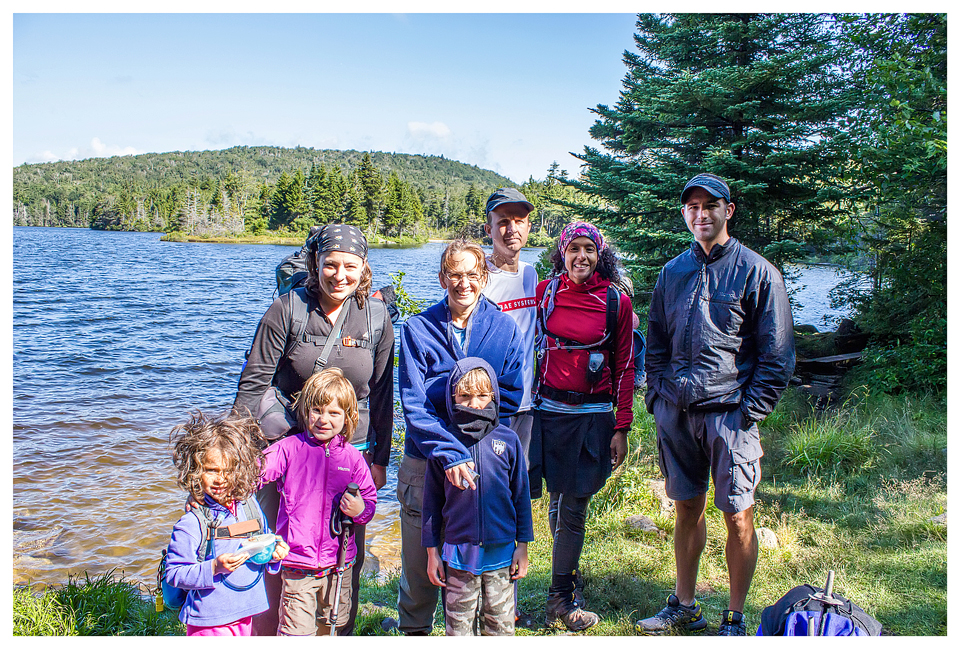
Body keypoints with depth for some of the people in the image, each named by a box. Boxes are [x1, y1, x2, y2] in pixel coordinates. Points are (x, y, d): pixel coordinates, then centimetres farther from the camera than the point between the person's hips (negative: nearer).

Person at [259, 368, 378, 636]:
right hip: (297, 566, -2)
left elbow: (370, 499, 8)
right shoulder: (289, 448, -3)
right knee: (297, 632, -1)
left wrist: (360, 510, -13)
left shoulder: (352, 457, 2)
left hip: (338, 563, 3)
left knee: (334, 628, 17)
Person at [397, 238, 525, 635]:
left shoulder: (504, 327, 2)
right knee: (419, 556, 11)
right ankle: (415, 628, 36)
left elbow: (510, 397, -2)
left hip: (484, 457, 1)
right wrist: (450, 452, -26)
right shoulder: (418, 329, -4)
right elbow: (414, 405, -13)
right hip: (425, 460, -1)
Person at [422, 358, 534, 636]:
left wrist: (523, 545, 5)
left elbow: (521, 495, 5)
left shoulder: (508, 440, -3)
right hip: (458, 548, 0)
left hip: (502, 548, 1)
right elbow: (432, 500, 2)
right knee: (459, 623, 11)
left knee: (501, 623, 12)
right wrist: (432, 551, 3)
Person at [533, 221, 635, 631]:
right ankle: (571, 575, 30)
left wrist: (621, 429, -1)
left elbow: (624, 368, 2)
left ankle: (560, 597, 17)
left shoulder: (616, 302, 0)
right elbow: (530, 349, 11)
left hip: (592, 417, -1)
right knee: (557, 500, 8)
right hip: (549, 411, 2)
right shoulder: (544, 292, 3)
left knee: (573, 508, 1)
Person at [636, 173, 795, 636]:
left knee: (737, 516, 2)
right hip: (675, 411, 4)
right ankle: (684, 606, 28)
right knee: (687, 509, 14)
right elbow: (656, 343, 19)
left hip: (729, 412, -4)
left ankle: (735, 619, 18)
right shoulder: (673, 272, 11)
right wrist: (656, 395, 8)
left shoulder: (756, 272, -2)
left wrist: (751, 410, -9)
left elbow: (777, 354, -3)